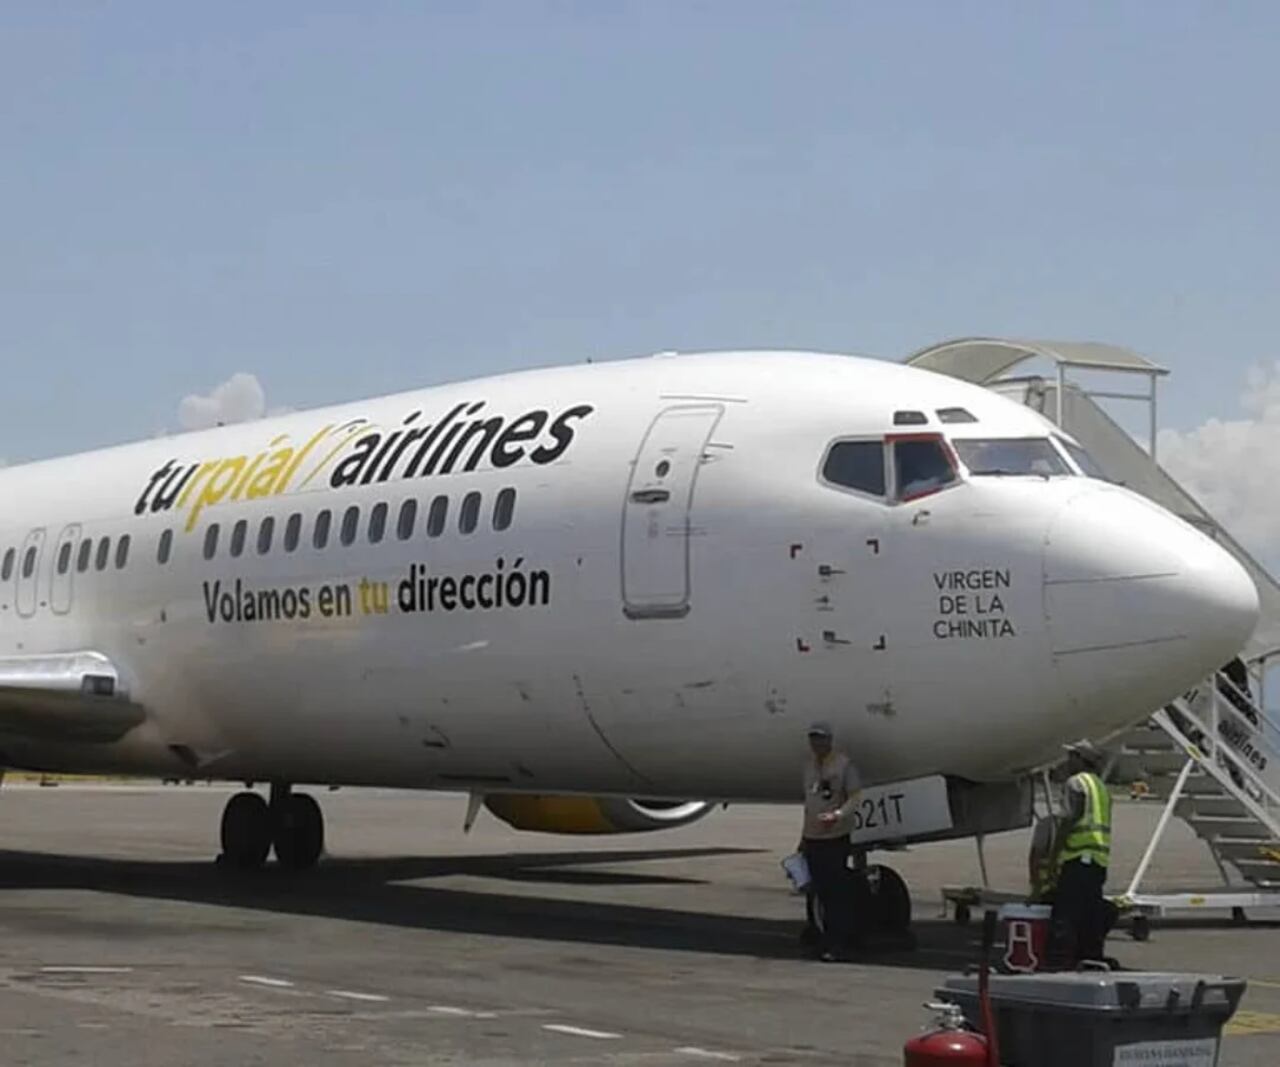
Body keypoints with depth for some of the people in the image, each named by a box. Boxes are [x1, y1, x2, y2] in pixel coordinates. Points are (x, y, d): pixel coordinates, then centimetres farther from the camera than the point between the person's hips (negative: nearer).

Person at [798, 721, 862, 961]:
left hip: (835, 837, -6)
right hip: (812, 837, 6)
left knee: (838, 891, -6)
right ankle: (829, 937, 16)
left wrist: (838, 815, -27)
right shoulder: (809, 764, 14)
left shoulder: (844, 764, -6)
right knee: (821, 890, 8)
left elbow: (855, 797, -10)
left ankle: (838, 941, -3)